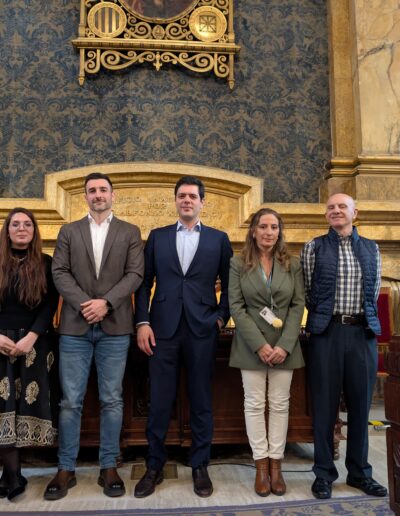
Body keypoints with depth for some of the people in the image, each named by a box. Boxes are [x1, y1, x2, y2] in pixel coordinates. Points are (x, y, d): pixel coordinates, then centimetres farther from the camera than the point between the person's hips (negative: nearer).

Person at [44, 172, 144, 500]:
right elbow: (60, 273, 2)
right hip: (75, 326, 1)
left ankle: (109, 467, 18)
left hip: (115, 327, -1)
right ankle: (66, 469, 18)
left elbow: (136, 274, -2)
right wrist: (83, 303, -13)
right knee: (70, 400, 5)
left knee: (111, 400, 6)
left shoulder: (130, 232, 8)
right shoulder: (69, 231, 12)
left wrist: (106, 302, -15)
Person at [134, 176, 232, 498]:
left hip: (202, 329, 0)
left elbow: (228, 284, 10)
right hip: (163, 327, 1)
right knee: (159, 401, 6)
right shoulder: (157, 237, 10)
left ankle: (200, 467, 22)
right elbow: (144, 282, 6)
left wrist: (222, 317, 0)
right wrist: (142, 322, -3)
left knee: (201, 401, 7)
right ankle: (155, 466, 22)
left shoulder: (219, 239, 8)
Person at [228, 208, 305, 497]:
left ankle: (276, 465, 17)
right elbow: (236, 306, -6)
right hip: (251, 345, -1)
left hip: (284, 345, 2)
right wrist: (259, 344, -13)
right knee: (254, 404, 4)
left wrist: (284, 345, -11)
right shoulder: (238, 264, -1)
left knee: (280, 404, 6)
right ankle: (261, 466, 16)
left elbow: (298, 305, 0)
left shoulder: (292, 264, 4)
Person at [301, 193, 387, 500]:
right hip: (326, 332, -2)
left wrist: (366, 320, 10)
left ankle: (360, 472, 26)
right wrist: (323, 316, 8)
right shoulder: (314, 247, 3)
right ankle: (324, 473, 18)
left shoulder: (371, 249, 10)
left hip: (363, 332, 3)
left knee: (360, 404, 11)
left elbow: (374, 292, 13)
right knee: (325, 404, 4)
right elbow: (308, 291, 5)